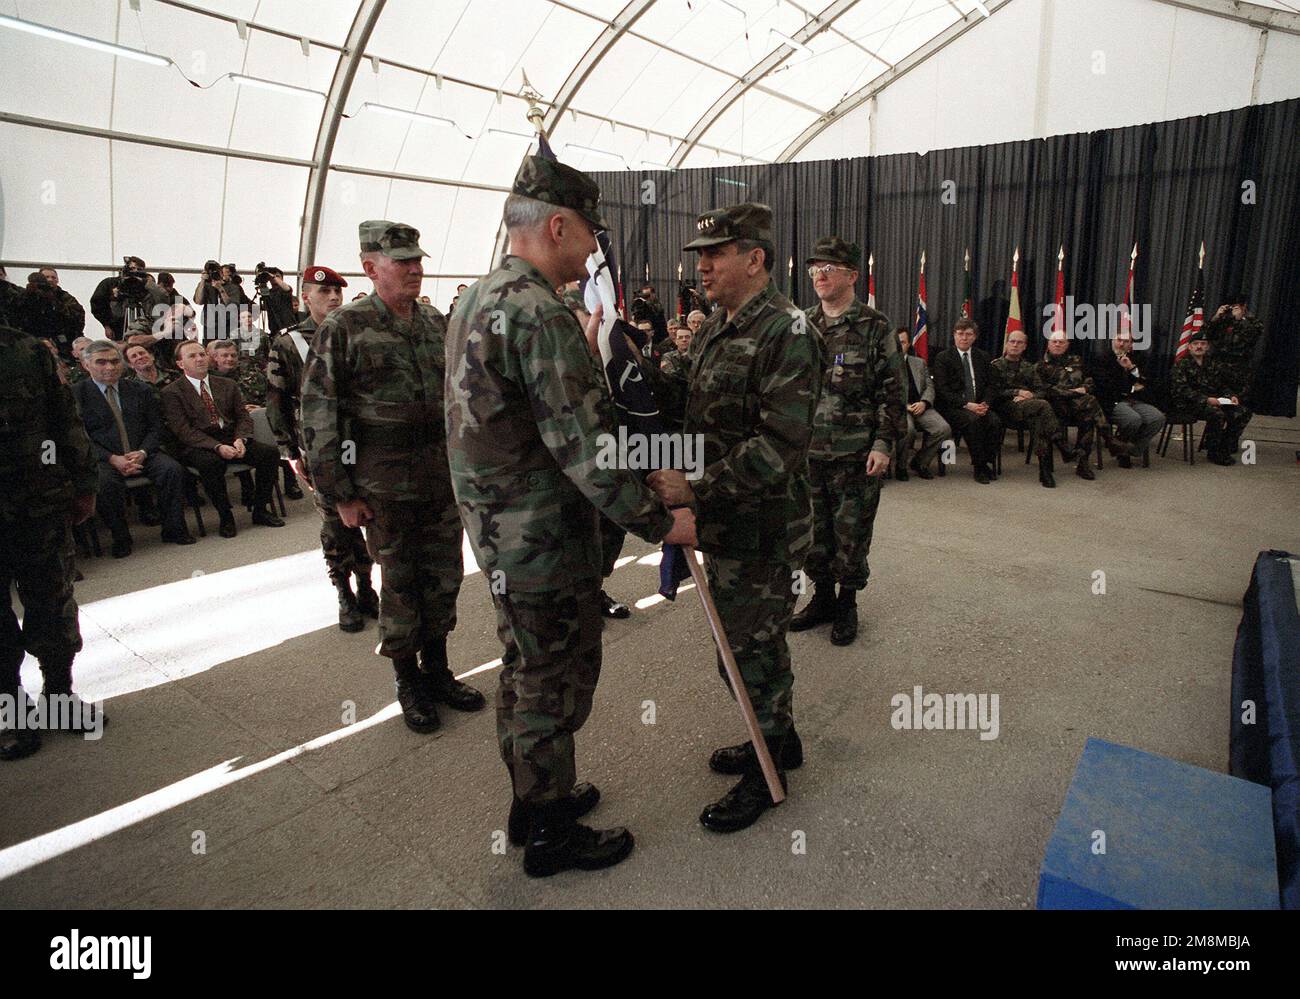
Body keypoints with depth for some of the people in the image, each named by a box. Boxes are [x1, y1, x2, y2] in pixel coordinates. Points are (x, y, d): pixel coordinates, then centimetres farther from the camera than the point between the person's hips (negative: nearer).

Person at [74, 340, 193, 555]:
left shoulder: (141, 390, 13)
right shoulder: (77, 395, 3)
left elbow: (156, 426, 9)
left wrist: (142, 452, -10)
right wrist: (112, 458, -17)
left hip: (142, 454, 3)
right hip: (102, 458, -2)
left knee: (172, 469, -25)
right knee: (106, 482, -34)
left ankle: (173, 529, -11)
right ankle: (120, 538, -15)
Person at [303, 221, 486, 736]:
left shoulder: (436, 323, 8)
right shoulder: (344, 328, -7)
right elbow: (318, 413, -8)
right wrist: (340, 494, -10)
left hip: (444, 477, 5)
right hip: (386, 485, -5)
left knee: (444, 578, 12)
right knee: (400, 585, 7)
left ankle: (437, 670, 31)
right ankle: (408, 681, 25)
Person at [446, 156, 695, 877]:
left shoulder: (476, 301, 10)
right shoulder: (541, 314, -23)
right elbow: (584, 449, -26)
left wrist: (581, 348, 16)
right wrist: (660, 522, -18)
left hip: (497, 529, 10)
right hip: (546, 540, -10)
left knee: (524, 673, 22)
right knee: (554, 686, 7)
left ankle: (531, 801, 41)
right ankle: (552, 835, 27)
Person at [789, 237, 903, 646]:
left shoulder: (875, 328, -4)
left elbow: (891, 393, -5)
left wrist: (883, 444, -12)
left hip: (856, 454, -4)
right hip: (807, 451, 4)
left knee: (851, 534, 5)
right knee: (814, 531, 13)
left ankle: (846, 605, 22)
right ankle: (822, 597, 30)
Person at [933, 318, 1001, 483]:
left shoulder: (983, 357, 16)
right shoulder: (943, 358, 2)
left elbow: (990, 385, 14)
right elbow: (942, 389, -8)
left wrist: (984, 403, -8)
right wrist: (966, 405, -17)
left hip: (978, 406, 4)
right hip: (952, 407, -4)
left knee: (995, 421, -26)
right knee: (973, 420, -33)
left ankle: (987, 461, -10)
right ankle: (978, 467, -21)